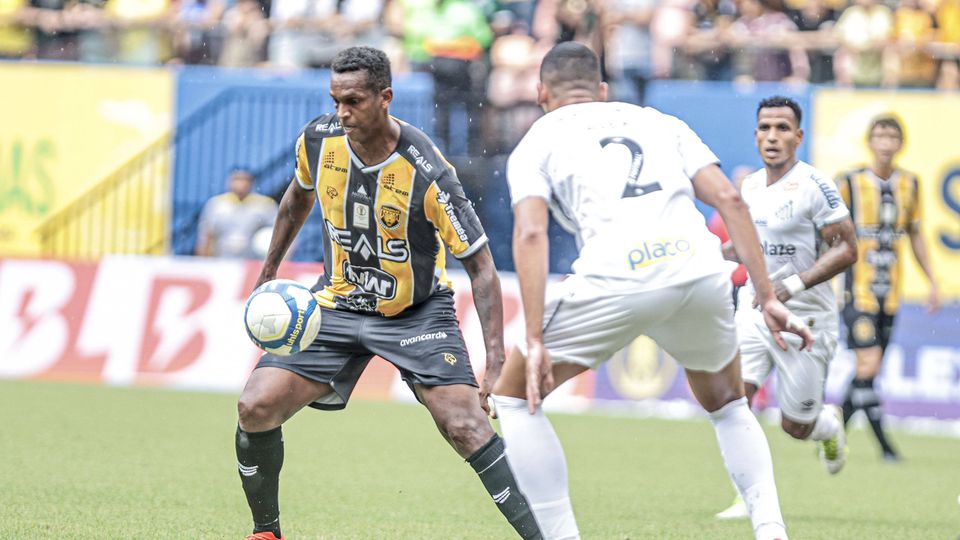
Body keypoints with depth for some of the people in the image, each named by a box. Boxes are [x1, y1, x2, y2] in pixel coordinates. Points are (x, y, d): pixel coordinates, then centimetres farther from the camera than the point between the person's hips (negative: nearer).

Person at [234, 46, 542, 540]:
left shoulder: (427, 174, -27)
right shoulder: (318, 140, -12)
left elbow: (480, 267, -21)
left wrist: (496, 362, -29)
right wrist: (268, 274, 16)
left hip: (418, 310, -4)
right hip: (337, 307, 4)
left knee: (465, 426, -21)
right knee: (255, 408, -10)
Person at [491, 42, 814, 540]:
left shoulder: (537, 141, 19)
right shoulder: (659, 121, 29)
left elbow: (530, 234, 1)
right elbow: (729, 200, 16)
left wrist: (535, 342, -5)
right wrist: (767, 298, 15)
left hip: (614, 280, -4)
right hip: (700, 272, 4)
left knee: (512, 395, 17)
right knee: (727, 403, 31)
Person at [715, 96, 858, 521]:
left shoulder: (814, 186, -15)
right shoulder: (748, 188, 6)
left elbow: (846, 249, -16)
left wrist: (794, 284, -26)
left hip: (804, 316, -5)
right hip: (754, 310, 5)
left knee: (796, 426, 3)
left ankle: (831, 425, 39)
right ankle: (750, 496, -5)